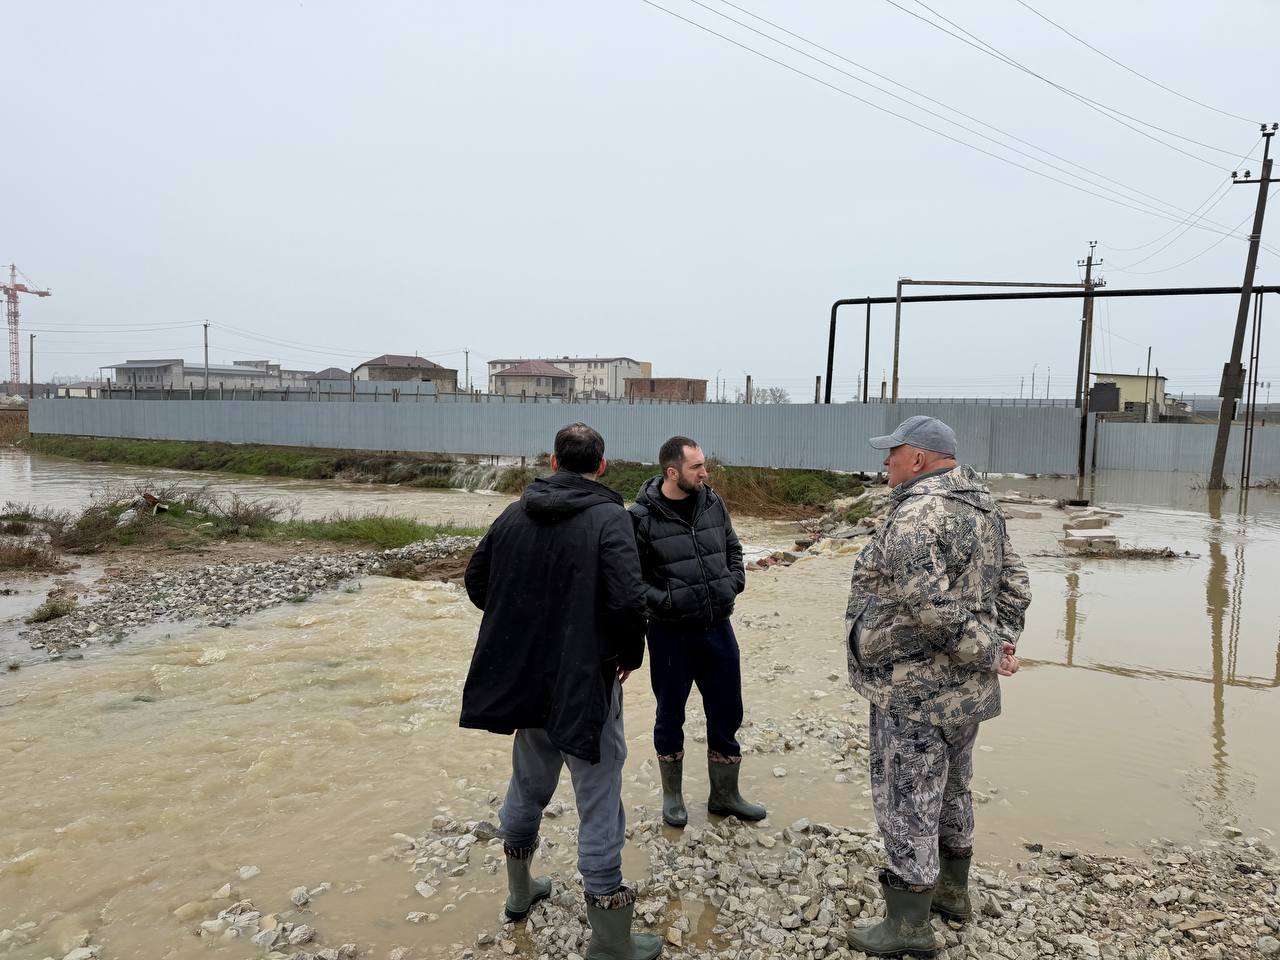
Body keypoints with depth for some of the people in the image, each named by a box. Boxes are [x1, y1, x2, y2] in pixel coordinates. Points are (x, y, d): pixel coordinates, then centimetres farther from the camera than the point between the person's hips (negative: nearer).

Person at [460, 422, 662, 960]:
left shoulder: (515, 514, 1)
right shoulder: (608, 517, -16)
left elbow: (476, 581, 9)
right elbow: (628, 598, -26)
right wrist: (630, 653, -8)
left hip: (524, 677, 6)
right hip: (585, 684, -6)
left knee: (529, 783, 26)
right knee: (599, 806, 6)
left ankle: (520, 891, 46)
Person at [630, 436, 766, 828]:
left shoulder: (713, 503, 1)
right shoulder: (643, 517, -14)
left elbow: (733, 549, 15)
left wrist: (734, 584, 0)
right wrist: (663, 600, -19)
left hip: (717, 627, 5)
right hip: (670, 633, -4)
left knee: (727, 711, 13)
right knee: (670, 715, 12)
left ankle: (724, 795, 33)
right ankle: (673, 796, 33)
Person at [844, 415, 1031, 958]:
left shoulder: (916, 516, -23)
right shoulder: (984, 509, 8)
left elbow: (931, 607, -30)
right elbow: (1014, 584, 11)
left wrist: (985, 651, -17)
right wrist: (1002, 641, 5)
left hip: (916, 693, -9)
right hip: (967, 690, 10)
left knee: (908, 802, 4)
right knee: (951, 790, 24)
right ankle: (951, 892, 41)